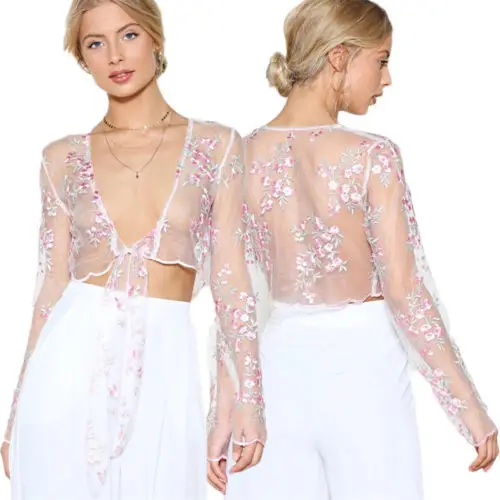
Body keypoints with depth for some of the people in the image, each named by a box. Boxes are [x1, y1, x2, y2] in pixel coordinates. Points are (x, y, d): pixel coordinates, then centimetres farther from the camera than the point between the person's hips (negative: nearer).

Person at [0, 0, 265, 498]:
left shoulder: (215, 145, 4)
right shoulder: (63, 159, 6)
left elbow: (230, 275, 2)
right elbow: (52, 285, 8)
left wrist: (248, 395, -2)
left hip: (163, 364, -1)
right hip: (73, 359, 1)